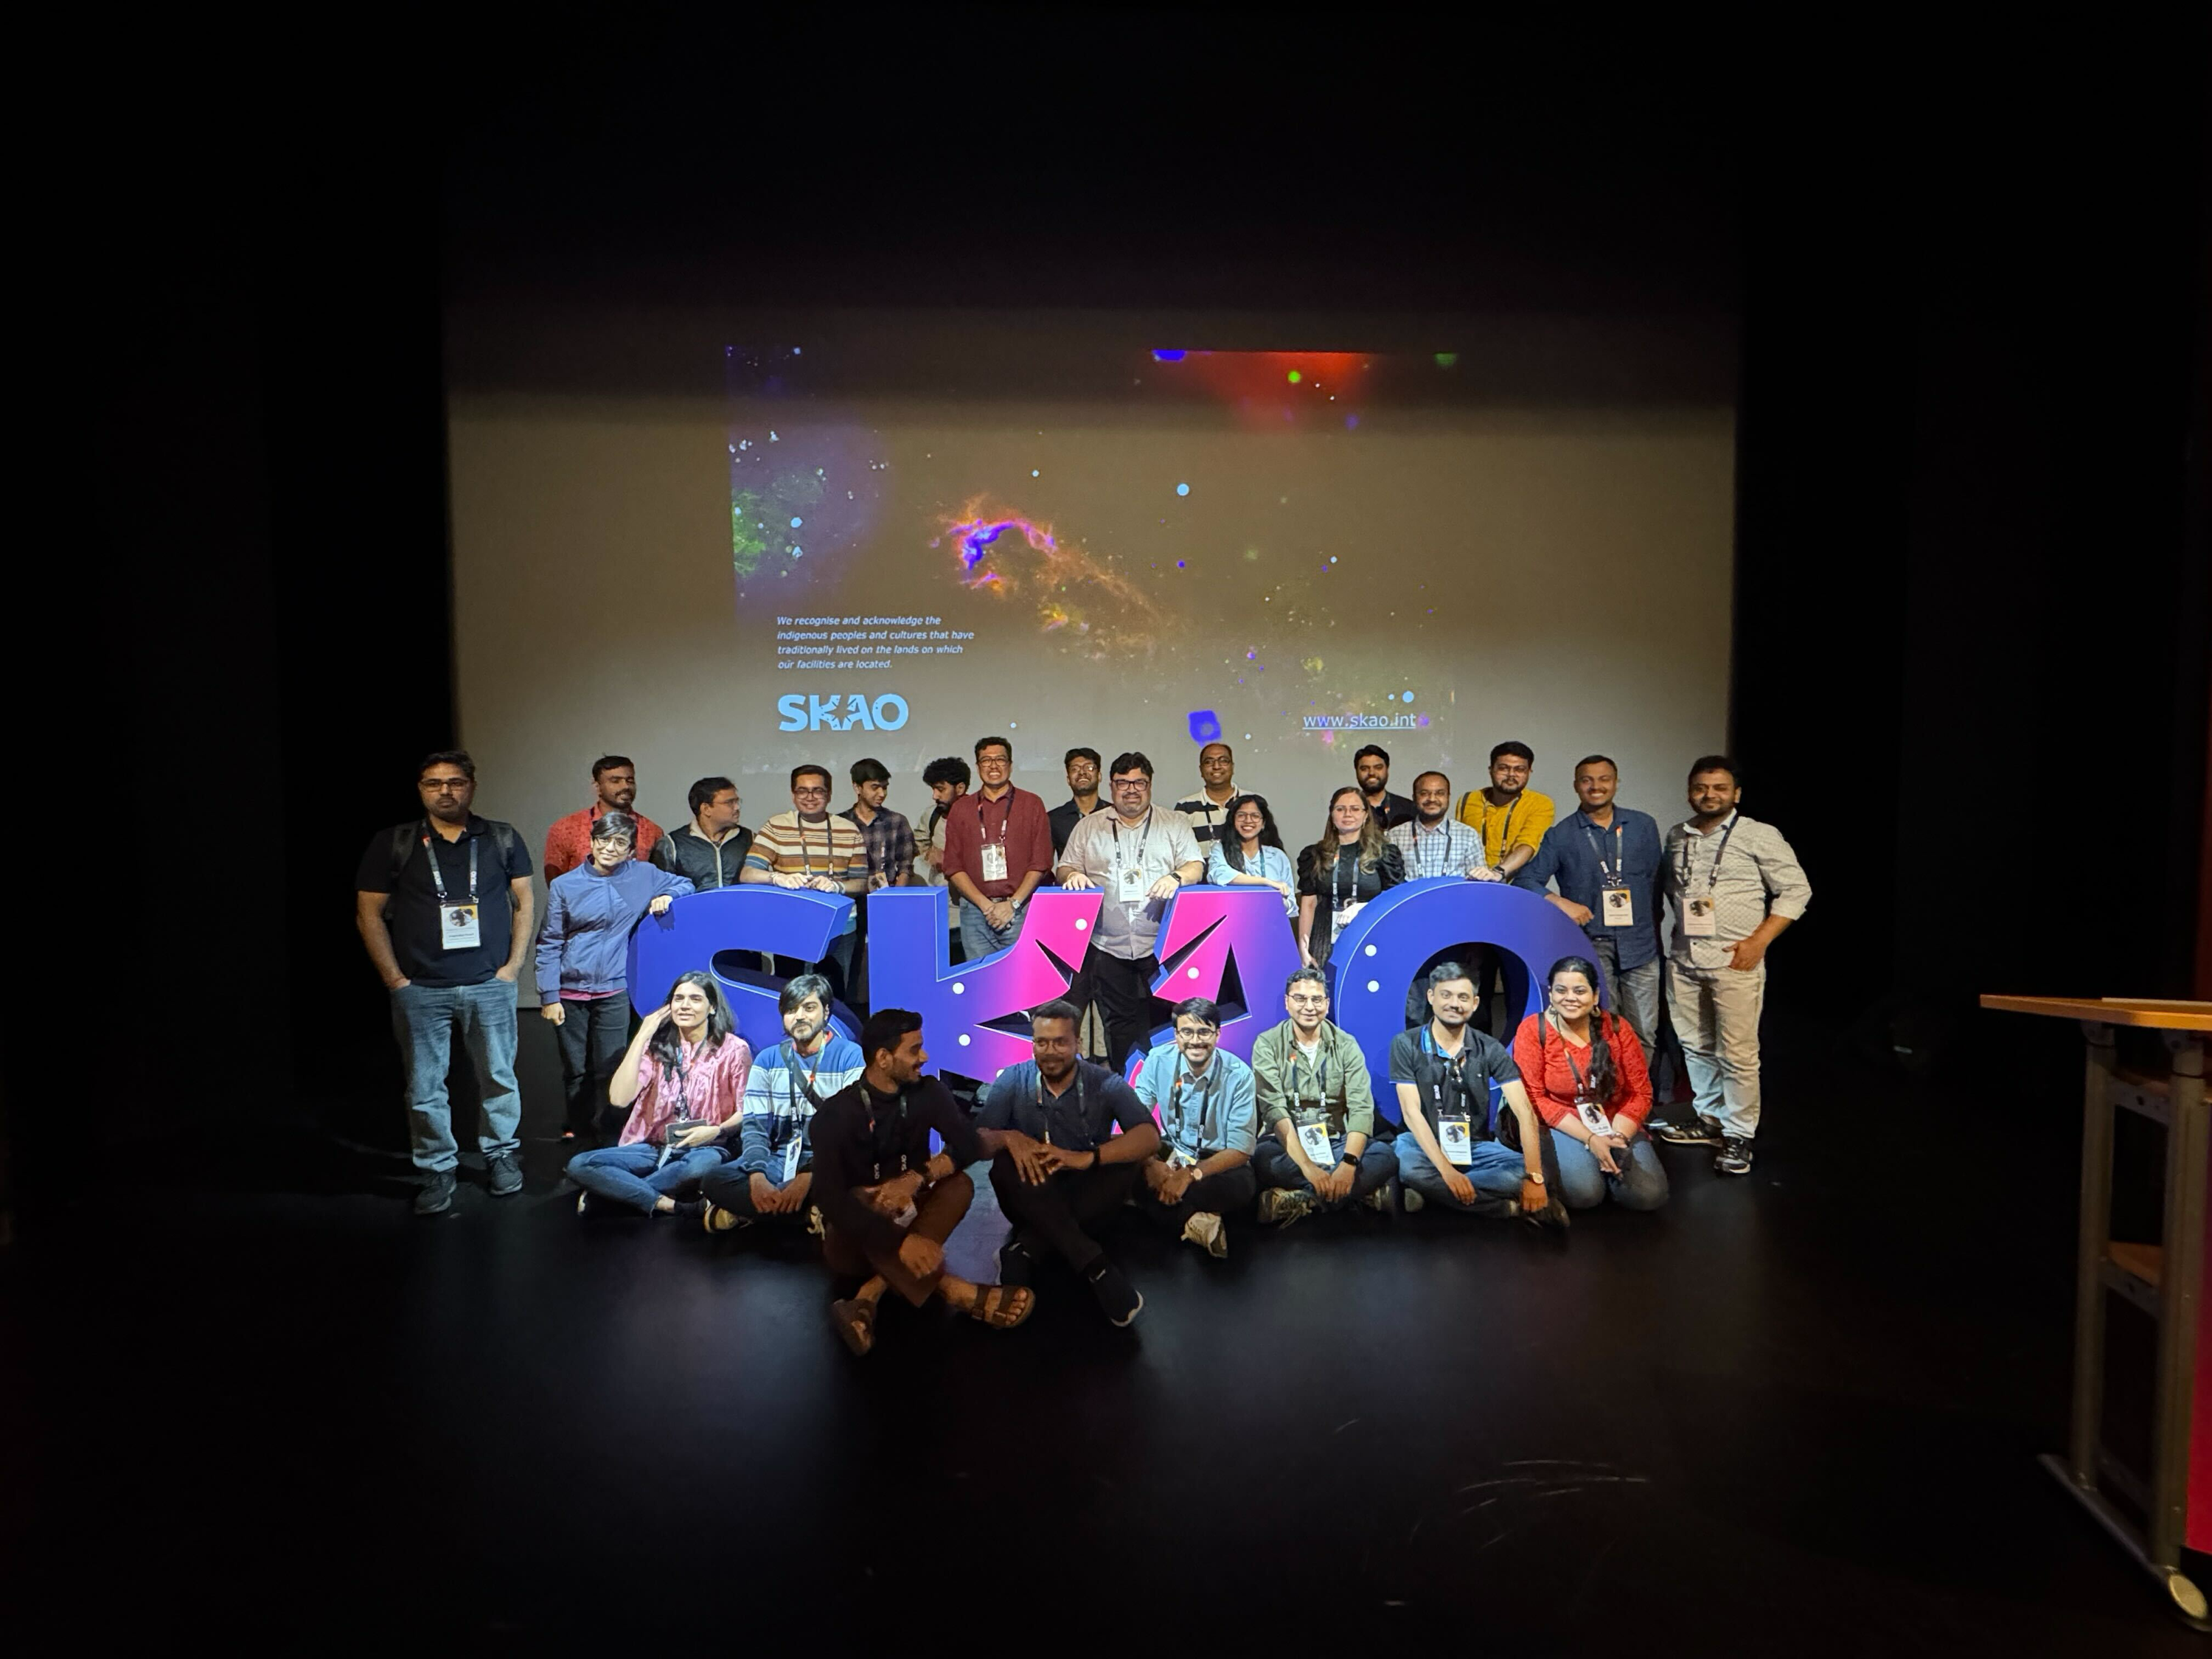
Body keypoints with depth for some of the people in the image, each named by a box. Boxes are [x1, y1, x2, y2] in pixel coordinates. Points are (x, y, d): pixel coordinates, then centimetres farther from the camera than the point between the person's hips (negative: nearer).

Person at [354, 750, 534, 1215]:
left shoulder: (502, 840, 4)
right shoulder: (392, 844, 1)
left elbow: (524, 903, 8)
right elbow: (369, 914, 3)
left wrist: (513, 966, 0)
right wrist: (395, 980, -4)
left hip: (490, 985, 0)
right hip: (419, 989, 0)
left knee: (499, 1077, 7)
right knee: (425, 1088, 5)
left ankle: (501, 1153, 24)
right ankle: (437, 1170, 18)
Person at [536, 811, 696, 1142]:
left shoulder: (642, 876, 3)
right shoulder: (564, 885, 1)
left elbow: (684, 884, 19)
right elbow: (549, 944, 2)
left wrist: (667, 896, -4)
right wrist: (549, 996, -3)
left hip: (614, 990, 0)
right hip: (570, 992, 0)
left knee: (608, 1070, -1)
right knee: (575, 1071, 9)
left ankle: (604, 1134, 10)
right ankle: (576, 1132, 22)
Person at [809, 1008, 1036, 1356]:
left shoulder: (928, 1093, -6)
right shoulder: (838, 1113, -19)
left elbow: (970, 1145, -16)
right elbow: (829, 1197, -30)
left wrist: (916, 1179, -34)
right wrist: (898, 1241, -42)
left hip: (907, 1216, 3)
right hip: (860, 1234, -3)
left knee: (959, 1186, -25)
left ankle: (868, 1298, -34)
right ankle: (955, 1291, -33)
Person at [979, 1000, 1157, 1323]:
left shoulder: (1105, 1084, -8)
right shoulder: (1011, 1082, -5)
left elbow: (1149, 1136, -22)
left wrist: (1087, 1157, -38)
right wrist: (1009, 1137, -35)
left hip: (1085, 1195, 0)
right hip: (1030, 1200, 0)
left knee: (1129, 1160, -27)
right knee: (1007, 1161, -30)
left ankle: (1025, 1250, -30)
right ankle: (1095, 1266, -38)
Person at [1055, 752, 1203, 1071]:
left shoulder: (1173, 823, 10)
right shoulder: (1089, 827, 13)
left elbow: (1196, 866, 4)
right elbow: (1065, 868, 14)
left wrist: (1176, 877, -18)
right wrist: (1073, 875, -10)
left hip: (1161, 944, -1)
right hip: (1108, 945, 2)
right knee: (1118, 1021, 7)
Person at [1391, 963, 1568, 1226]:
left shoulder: (1490, 1049, -3)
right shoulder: (1406, 1045, -8)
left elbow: (1524, 1112, -12)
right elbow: (1411, 1112, -17)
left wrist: (1535, 1177, -26)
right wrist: (1446, 1171, -30)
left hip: (1475, 1146, 2)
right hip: (1422, 1144, -2)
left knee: (1523, 1171, -26)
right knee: (1409, 1168, -38)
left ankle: (1432, 1193, -24)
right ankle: (1512, 1207, -25)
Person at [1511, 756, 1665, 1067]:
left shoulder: (1644, 825, 9)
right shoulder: (1561, 835, 2)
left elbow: (1658, 878, 13)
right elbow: (1525, 880, -2)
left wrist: (1653, 926, 8)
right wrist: (1561, 903, -16)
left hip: (1640, 947, 2)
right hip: (1591, 946, -2)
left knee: (1644, 1035, 5)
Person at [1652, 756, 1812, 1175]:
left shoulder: (1760, 836, -4)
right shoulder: (1678, 837, 12)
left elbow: (1797, 890, -4)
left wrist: (1759, 940, -11)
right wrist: (1670, 928, 11)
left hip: (1734, 961, -5)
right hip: (1683, 959, 5)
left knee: (1737, 1054, -4)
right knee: (1696, 1047, 14)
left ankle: (1738, 1136, 8)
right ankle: (1710, 1120, 29)